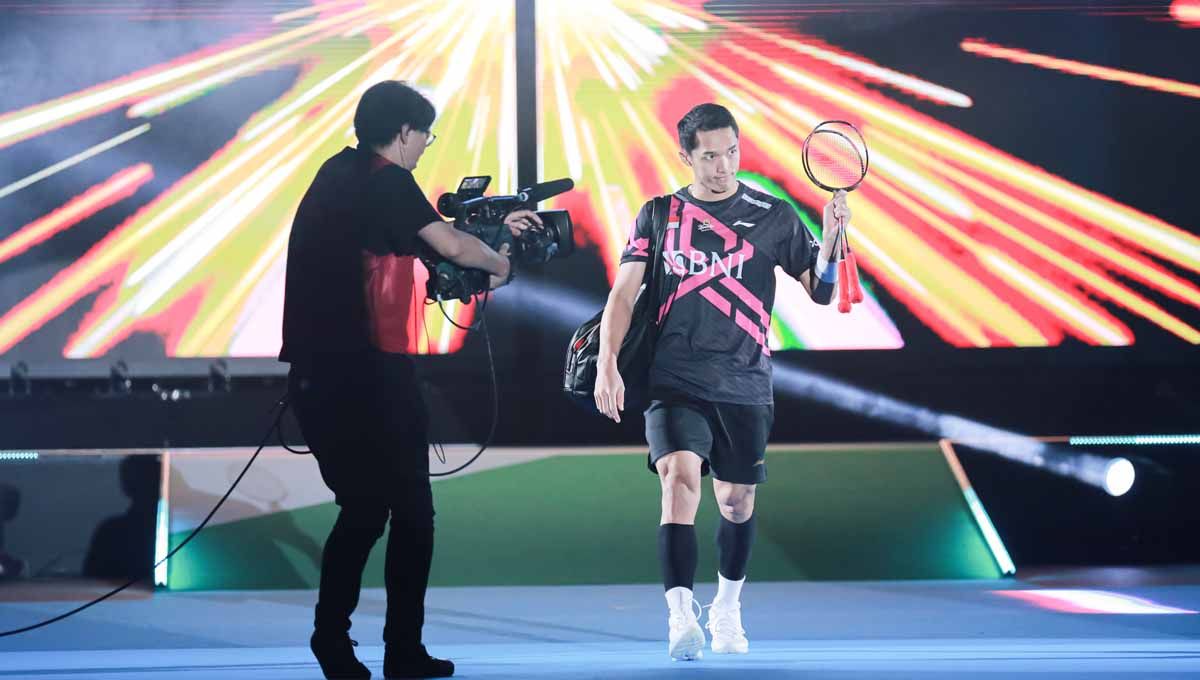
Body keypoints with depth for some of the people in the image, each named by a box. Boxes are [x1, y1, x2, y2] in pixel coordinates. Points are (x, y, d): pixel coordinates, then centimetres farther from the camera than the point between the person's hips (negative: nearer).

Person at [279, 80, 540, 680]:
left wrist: (495, 225, 33)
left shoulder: (339, 174, 15)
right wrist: (499, 263, 11)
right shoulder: (387, 182, -10)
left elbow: (422, 228, 27)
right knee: (411, 513, 2)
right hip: (368, 373, -8)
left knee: (361, 510, 15)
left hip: (316, 375, 8)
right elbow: (452, 247, -9)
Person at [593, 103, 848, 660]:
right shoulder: (658, 216, 6)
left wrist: (830, 238, -13)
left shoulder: (774, 216, 4)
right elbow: (623, 295, 3)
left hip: (744, 387, 1)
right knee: (680, 476, -21)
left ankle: (727, 610, 32)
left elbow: (820, 291, 6)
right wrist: (607, 365, -9)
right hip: (675, 383, -1)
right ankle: (681, 617, -25)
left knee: (737, 500, 9)